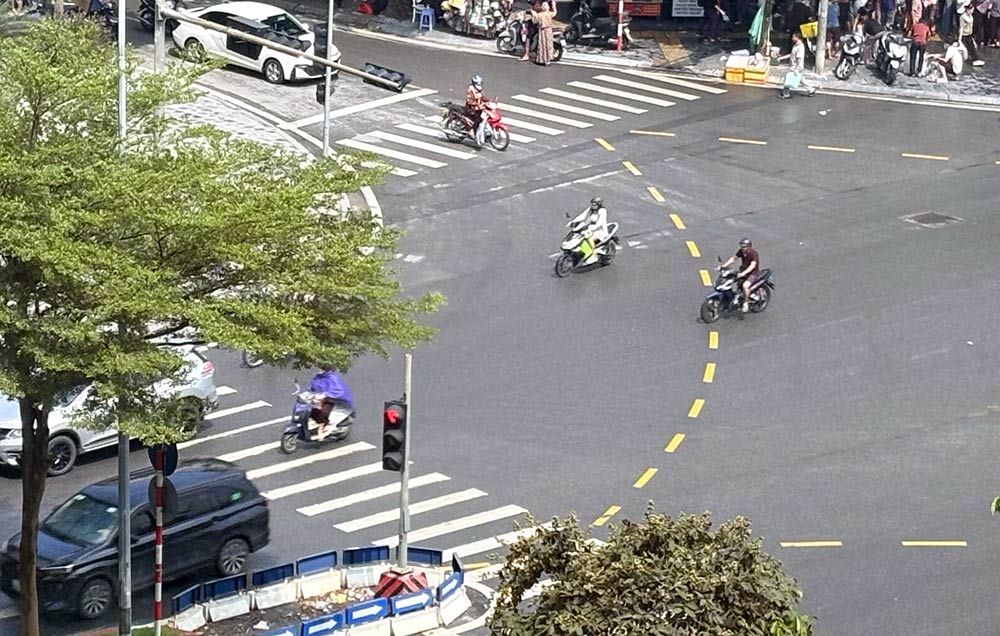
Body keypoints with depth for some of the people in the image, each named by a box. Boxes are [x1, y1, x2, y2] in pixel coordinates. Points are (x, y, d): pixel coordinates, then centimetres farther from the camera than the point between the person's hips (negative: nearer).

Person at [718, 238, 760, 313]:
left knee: (745, 285, -34)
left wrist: (743, 273, -47)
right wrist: (722, 266, -9)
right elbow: (733, 258, 2)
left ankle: (746, 303, -17)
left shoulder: (754, 254, -22)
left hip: (753, 273, -8)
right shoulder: (741, 251, -1)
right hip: (743, 271, 8)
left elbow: (752, 265, -33)